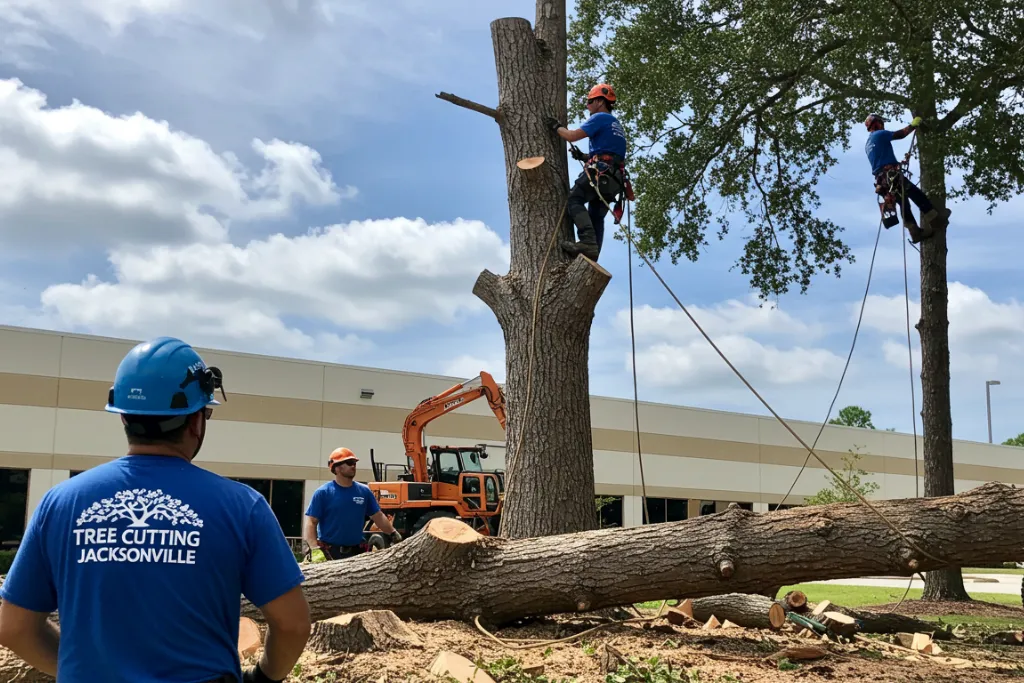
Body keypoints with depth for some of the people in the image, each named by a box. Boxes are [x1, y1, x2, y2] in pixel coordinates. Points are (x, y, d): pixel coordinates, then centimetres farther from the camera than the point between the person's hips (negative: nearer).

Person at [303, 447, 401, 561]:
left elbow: (378, 516, 14)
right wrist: (315, 549, -21)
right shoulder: (323, 493, -6)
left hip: (357, 551, 4)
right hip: (329, 552, -4)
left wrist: (393, 533, 4)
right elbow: (311, 522, -9)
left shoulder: (364, 491, 7)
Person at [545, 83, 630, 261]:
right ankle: (591, 260, -3)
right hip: (615, 178, 9)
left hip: (600, 173, -9)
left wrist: (556, 127, 10)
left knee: (574, 200, -14)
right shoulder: (616, 125, 31)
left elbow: (572, 136, -7)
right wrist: (585, 157, 23)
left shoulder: (600, 118, 1)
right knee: (596, 218, 6)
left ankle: (588, 241, -33)